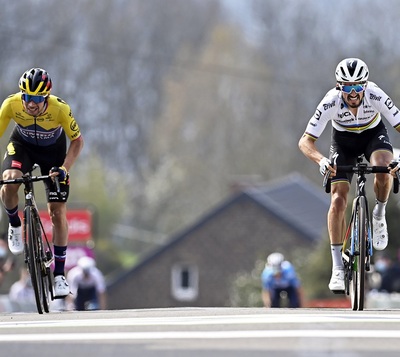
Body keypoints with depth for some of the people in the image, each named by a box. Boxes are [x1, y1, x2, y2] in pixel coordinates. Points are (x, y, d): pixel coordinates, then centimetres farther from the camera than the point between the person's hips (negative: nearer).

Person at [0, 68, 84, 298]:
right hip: (23, 145, 1)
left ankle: (60, 274, 7)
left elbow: (77, 141, -20)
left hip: (53, 150, -1)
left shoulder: (60, 109, -34)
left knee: (58, 212, -5)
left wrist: (64, 168, -33)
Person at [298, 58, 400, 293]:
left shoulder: (376, 96, -33)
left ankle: (379, 216, -3)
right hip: (344, 141, 0)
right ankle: (337, 267, -9)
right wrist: (321, 160, -52)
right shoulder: (331, 103, -32)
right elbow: (305, 141, -31)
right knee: (338, 200, -16)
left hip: (374, 134, 0)